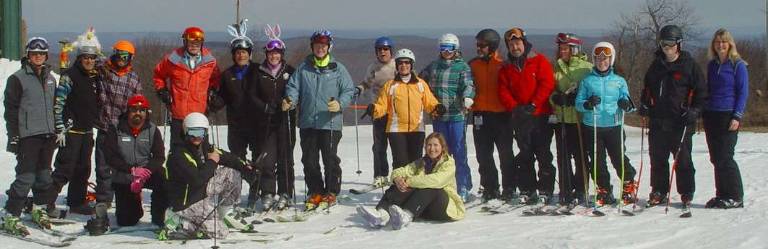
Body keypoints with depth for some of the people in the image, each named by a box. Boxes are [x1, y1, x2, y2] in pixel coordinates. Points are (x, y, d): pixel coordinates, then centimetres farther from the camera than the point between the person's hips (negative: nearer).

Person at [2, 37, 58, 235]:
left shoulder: (50, 78, 15)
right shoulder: (18, 78, -4)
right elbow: (10, 109, -6)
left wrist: (58, 130, 19)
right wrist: (13, 137, -11)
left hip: (48, 135, 6)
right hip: (28, 135, -6)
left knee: (44, 175, 12)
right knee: (26, 177, -11)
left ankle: (39, 210, 28)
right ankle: (11, 218, -8)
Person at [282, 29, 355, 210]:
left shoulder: (338, 69, 4)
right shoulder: (303, 68, 10)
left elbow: (349, 90, 2)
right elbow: (294, 87, 8)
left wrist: (340, 104, -17)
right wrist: (290, 100, -14)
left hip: (330, 123, -3)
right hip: (307, 123, 3)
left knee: (330, 160, -2)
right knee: (309, 161, 6)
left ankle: (331, 193, 11)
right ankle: (315, 193, 19)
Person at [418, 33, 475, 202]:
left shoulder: (462, 66, 0)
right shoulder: (433, 66, 14)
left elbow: (468, 85, -14)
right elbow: (420, 80, 27)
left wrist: (467, 98, -34)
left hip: (457, 115, -5)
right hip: (438, 117, 5)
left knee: (459, 153, -6)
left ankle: (463, 189, -2)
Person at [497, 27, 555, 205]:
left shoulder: (539, 61, 1)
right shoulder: (506, 68, 13)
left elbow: (547, 84, -8)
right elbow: (503, 91, 6)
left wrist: (533, 105, -15)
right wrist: (515, 107, -10)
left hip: (540, 115, -4)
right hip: (519, 118, 4)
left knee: (543, 154, -4)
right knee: (524, 155, 6)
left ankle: (545, 191, -1)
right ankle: (527, 190, 10)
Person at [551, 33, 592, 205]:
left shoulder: (586, 67, -1)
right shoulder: (556, 67, 11)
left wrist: (576, 98, -16)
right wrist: (555, 97, -7)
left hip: (580, 118, -3)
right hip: (561, 117, 3)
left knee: (581, 155, 0)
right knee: (563, 156, 4)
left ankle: (581, 190, 9)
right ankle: (566, 191, 10)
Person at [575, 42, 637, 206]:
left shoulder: (619, 81, 9)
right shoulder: (587, 81, 7)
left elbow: (626, 101, 9)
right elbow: (578, 103, 4)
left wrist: (626, 104, -15)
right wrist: (588, 104, -17)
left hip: (614, 126, -1)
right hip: (592, 127, 1)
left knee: (619, 159, -3)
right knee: (598, 161, 3)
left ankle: (629, 188, 12)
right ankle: (604, 191, 15)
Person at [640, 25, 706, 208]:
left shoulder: (689, 65, -1)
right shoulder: (656, 65, 14)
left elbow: (701, 92, 0)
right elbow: (647, 88, 27)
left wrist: (694, 111, -11)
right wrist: (645, 104, 11)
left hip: (681, 122, -5)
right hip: (657, 121, 5)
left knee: (682, 159, 0)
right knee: (657, 158, 7)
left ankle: (687, 194, 9)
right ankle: (659, 192, 16)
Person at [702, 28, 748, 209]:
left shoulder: (738, 65, -3)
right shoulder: (711, 65, 14)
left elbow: (743, 92, -5)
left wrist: (737, 116, -14)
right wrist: (703, 113, 14)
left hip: (728, 116, -6)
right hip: (711, 116, 6)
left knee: (724, 157, -10)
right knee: (716, 158, 6)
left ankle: (735, 197, -2)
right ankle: (722, 195, 13)